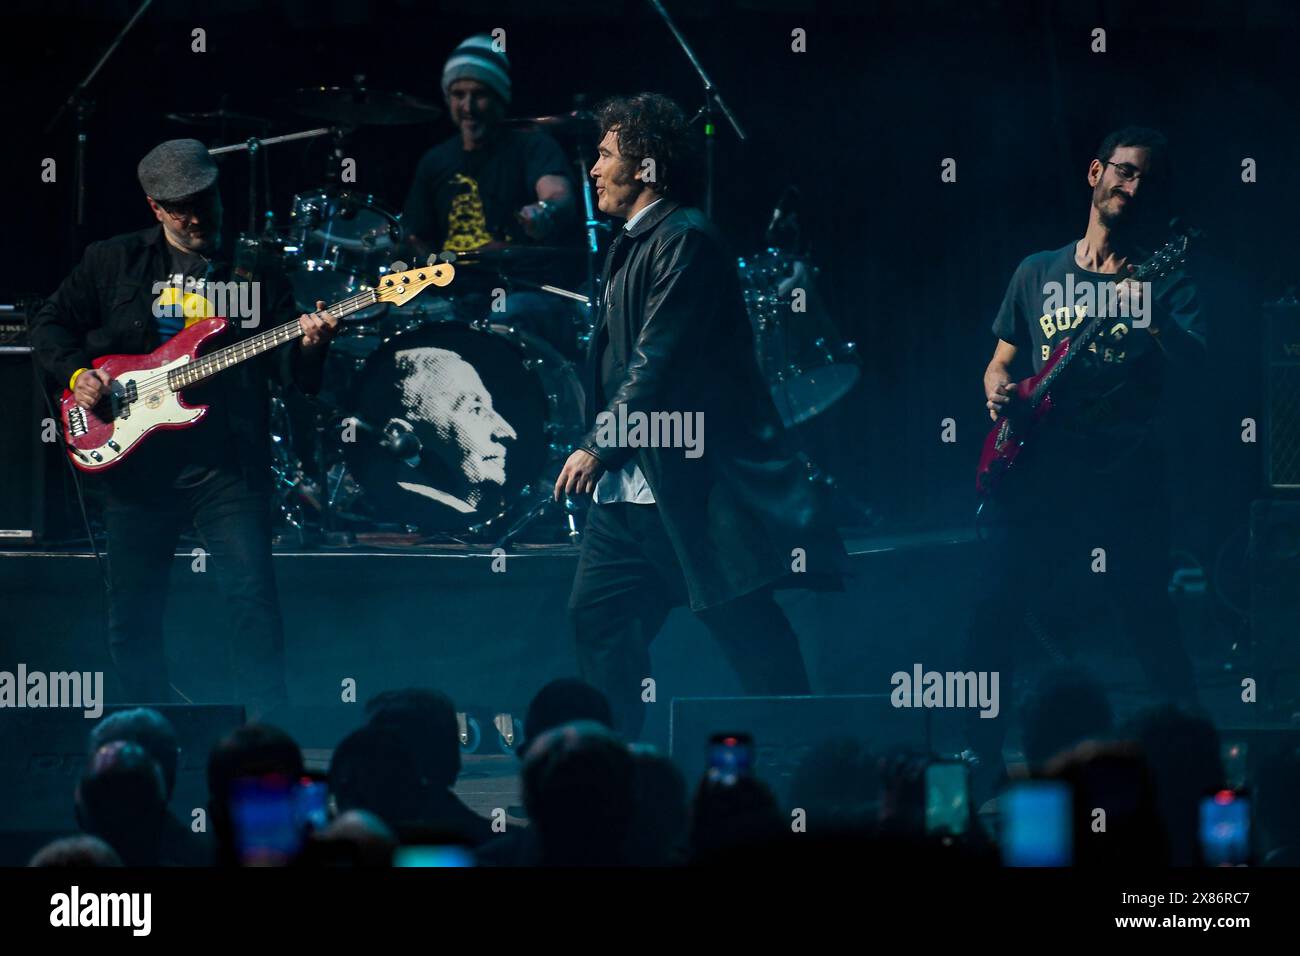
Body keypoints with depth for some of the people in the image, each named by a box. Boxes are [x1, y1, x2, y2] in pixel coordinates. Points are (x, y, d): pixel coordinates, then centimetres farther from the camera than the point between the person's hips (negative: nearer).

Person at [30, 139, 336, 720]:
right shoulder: (115, 262, 8)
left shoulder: (255, 273, 8)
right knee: (131, 622, 4)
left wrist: (309, 345, -16)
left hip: (226, 464, -1)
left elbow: (295, 376, 6)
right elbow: (51, 325, 14)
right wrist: (77, 374, -4)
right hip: (137, 463, 1)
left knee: (254, 603, -12)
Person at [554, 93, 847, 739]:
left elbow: (658, 360, -19)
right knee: (596, 614, 6)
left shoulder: (682, 239, -12)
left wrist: (599, 446, -18)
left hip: (694, 480, -10)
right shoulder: (628, 247, 18)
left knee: (747, 629, -7)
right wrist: (600, 450, 11)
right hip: (630, 485, 10)